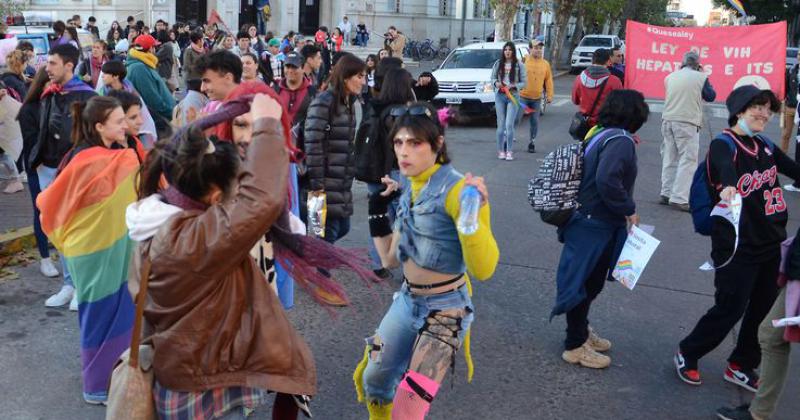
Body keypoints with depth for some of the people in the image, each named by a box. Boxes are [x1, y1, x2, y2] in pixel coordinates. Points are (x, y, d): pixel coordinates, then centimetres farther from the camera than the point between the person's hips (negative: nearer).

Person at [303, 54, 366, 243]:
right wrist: (316, 184, -20)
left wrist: (350, 175, 15)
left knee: (343, 227, 13)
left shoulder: (348, 103, 14)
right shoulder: (323, 102, -13)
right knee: (328, 231, -3)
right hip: (326, 183, -9)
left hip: (342, 183, 9)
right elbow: (313, 144, -18)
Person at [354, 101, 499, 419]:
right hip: (407, 301, 8)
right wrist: (378, 210, 6)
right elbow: (391, 260, 10)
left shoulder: (455, 189, -21)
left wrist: (474, 214, -40)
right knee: (371, 382, 22)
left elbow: (483, 270, -28)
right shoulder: (409, 189, 3)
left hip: (445, 309, -8)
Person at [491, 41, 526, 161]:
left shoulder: (518, 65, 0)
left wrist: (513, 86, -15)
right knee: (501, 125, 5)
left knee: (509, 124, -9)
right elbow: (492, 78, 13)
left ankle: (509, 151, -2)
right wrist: (496, 83, -8)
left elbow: (524, 82, 1)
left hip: (513, 96, -2)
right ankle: (501, 150, 12)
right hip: (499, 96, 2)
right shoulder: (498, 63, 6)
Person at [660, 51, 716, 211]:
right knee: (688, 160, -3)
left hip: (667, 120, 5)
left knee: (669, 158, 13)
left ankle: (667, 193, 17)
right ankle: (679, 198, -9)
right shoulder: (700, 77, -3)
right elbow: (711, 96, 10)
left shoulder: (670, 76, 8)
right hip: (687, 123, -5)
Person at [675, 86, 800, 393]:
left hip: (770, 245, 8)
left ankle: (741, 367, 32)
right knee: (730, 309, -1)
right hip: (737, 248, -7)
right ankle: (687, 355, 21)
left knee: (763, 309, 14)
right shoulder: (723, 144, -16)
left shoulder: (765, 145, 8)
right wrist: (729, 185, -60)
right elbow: (725, 165, -38)